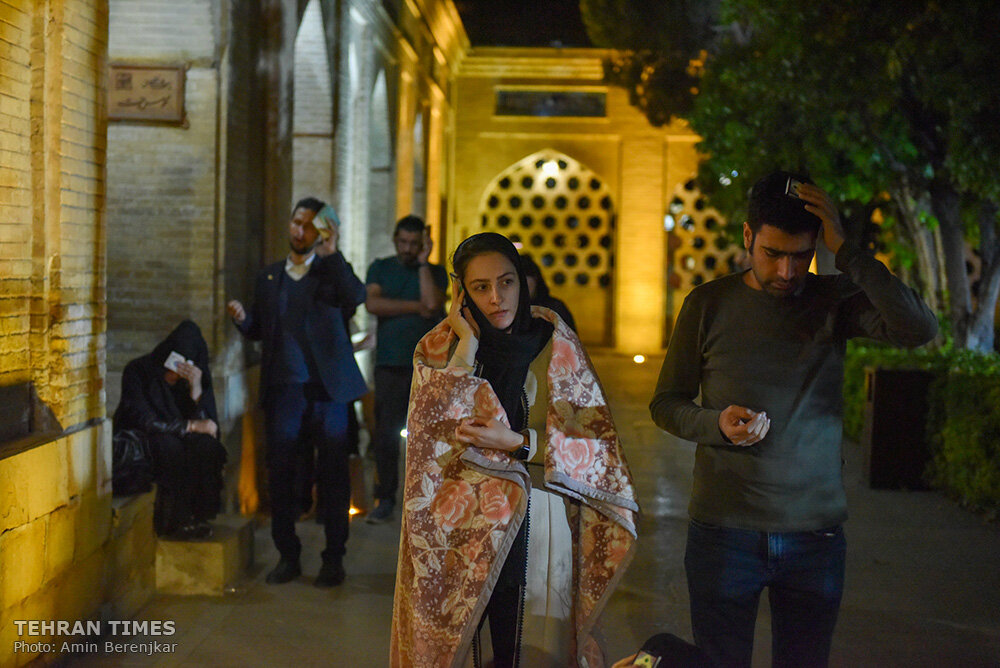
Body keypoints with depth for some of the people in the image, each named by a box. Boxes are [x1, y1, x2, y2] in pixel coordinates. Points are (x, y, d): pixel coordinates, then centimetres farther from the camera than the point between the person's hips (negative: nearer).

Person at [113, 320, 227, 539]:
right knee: (169, 446, -35)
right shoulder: (138, 371, -14)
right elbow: (144, 422, -19)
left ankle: (197, 516, -17)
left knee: (206, 446, -29)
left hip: (180, 439, 3)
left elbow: (208, 426, -11)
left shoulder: (198, 378, -4)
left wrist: (196, 391, -26)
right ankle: (172, 520, -23)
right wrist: (191, 426, -17)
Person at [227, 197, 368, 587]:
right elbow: (259, 331, 16)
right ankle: (288, 556, 14)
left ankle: (333, 559, 10)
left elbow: (356, 298, -16)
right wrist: (242, 318, -5)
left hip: (327, 389, -3)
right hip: (283, 390, 3)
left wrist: (331, 252, -20)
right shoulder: (269, 278, 16)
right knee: (281, 475, 2)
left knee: (332, 476, 1)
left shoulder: (332, 271, 5)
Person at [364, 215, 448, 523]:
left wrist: (423, 263, -6)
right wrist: (415, 306, -7)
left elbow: (432, 304, -11)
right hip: (390, 365, 1)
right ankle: (385, 501, 7)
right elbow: (373, 304, -6)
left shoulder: (435, 272, 9)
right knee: (386, 436, -2)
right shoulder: (380, 269, 11)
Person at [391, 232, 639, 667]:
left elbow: (599, 446, -3)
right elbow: (435, 434, -15)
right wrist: (467, 344, -13)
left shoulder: (555, 345, -1)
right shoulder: (439, 349, 1)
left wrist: (517, 443, -15)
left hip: (535, 531, 0)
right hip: (458, 532, 1)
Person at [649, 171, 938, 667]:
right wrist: (717, 424, -15)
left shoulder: (835, 301, 0)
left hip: (815, 534, 0)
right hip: (724, 532, 0)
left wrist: (844, 249, -19)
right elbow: (666, 403, 6)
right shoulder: (709, 305, 0)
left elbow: (920, 329, -19)